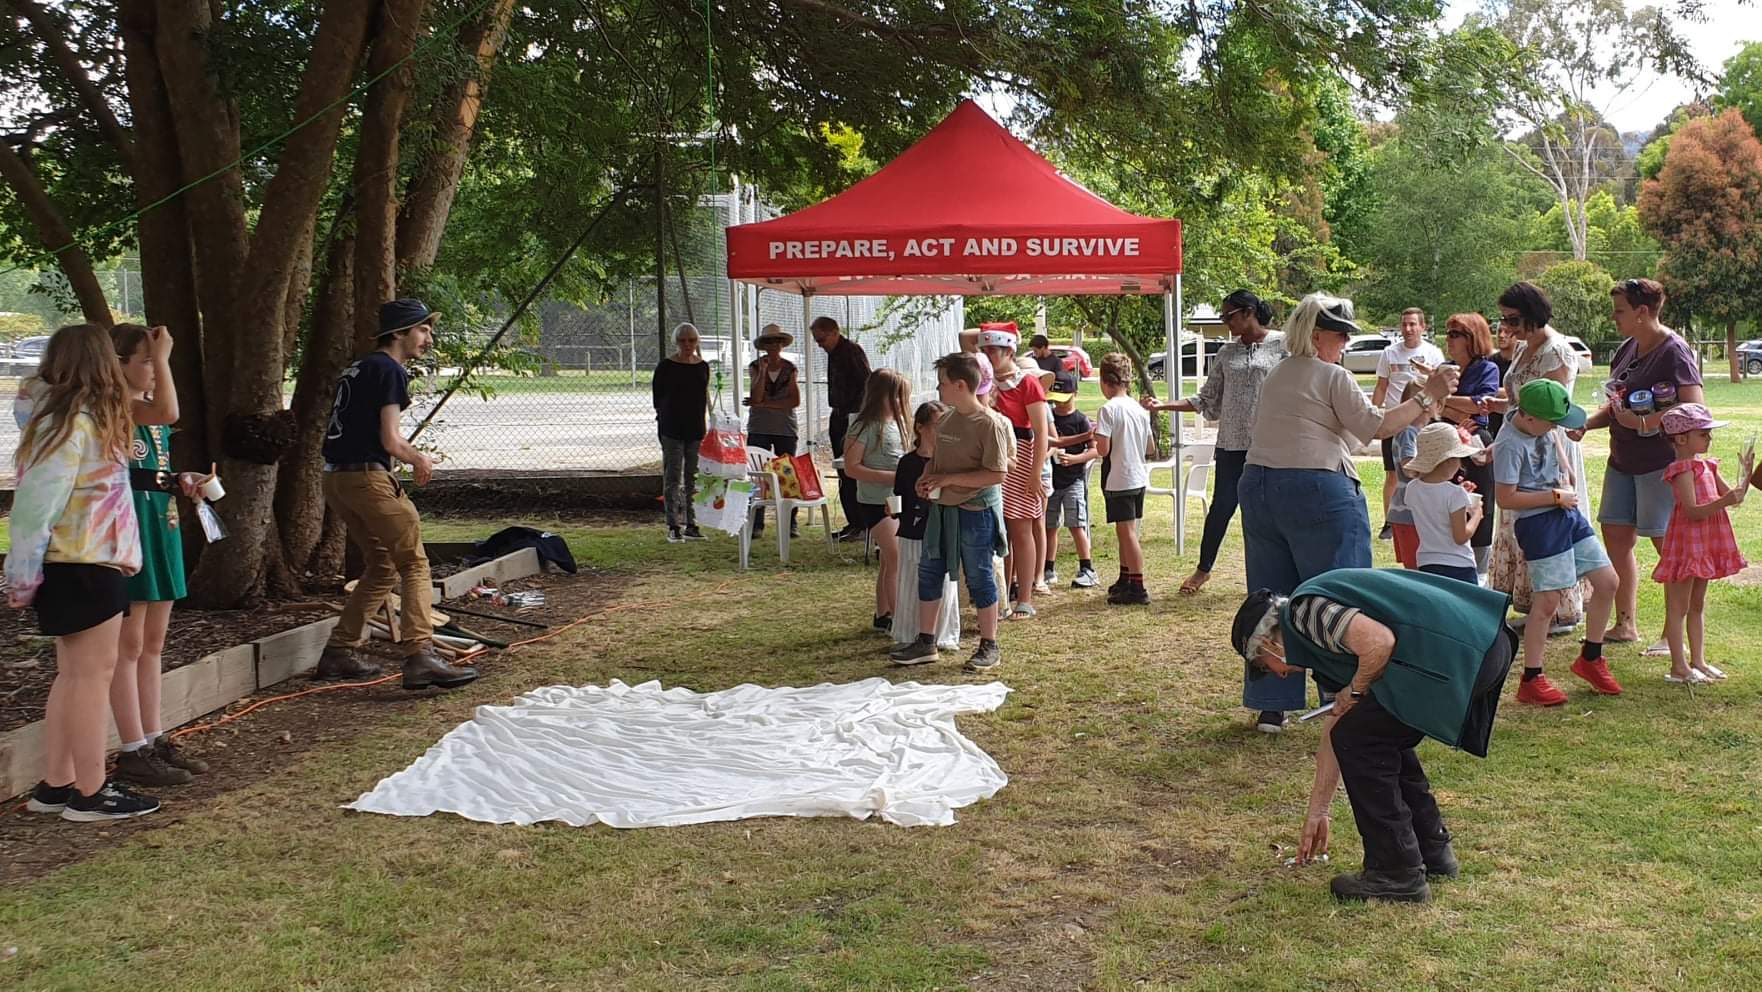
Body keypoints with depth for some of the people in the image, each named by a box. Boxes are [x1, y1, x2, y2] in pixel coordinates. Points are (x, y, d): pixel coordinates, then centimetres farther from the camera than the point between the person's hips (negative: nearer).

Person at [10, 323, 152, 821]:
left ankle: (55, 784, 19)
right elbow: (40, 499, -19)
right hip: (84, 563, -10)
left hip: (77, 562, 10)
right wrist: (26, 573, -17)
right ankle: (90, 794, 2)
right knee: (93, 673, -4)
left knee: (74, 674, 14)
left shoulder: (59, 414, 12)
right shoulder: (77, 422, -16)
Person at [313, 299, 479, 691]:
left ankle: (338, 654, 20)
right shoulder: (390, 371, -8)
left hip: (335, 478, 9)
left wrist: (411, 455, 20)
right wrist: (419, 460, 5)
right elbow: (390, 440, -13)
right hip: (366, 477, -9)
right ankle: (420, 657, -19)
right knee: (414, 564, -8)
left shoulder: (358, 368, 21)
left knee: (381, 567, 18)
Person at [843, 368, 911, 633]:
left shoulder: (898, 423, 9)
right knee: (897, 560, -12)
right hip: (876, 503, -8)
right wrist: (890, 477, -23)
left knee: (889, 561, 14)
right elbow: (851, 467, -17)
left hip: (898, 501, 8)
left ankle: (883, 616, 24)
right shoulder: (865, 425, -14)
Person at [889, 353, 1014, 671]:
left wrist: (948, 479, -21)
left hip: (975, 510, -8)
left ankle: (990, 647, 16)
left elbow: (997, 474, -21)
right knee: (929, 572, 11)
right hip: (941, 508, 8)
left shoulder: (989, 423, -17)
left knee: (980, 578, 3)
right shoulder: (945, 419, 7)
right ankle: (925, 643, 22)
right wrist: (927, 477, 0)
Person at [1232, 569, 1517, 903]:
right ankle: (1432, 852, 29)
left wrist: (1355, 691, 2)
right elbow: (1336, 728, 33)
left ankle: (1398, 874, 6)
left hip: (1458, 651, -10)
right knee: (1381, 739, 22)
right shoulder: (1322, 634, 27)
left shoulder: (1304, 612, -2)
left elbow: (1379, 642, -19)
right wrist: (1316, 813, 39)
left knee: (1360, 740, 1)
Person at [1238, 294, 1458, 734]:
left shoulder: (1276, 377, 18)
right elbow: (1376, 426, -9)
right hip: (1317, 490, -7)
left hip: (1258, 485, 7)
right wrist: (1427, 397, -4)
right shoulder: (1332, 377, -5)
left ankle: (1270, 706, 12)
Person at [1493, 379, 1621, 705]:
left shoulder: (1544, 424, 2)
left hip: (1567, 513, 9)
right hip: (1538, 522, -9)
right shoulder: (1510, 445, -22)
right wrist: (1555, 497, -16)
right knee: (1547, 601, -7)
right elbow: (1506, 498, -22)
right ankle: (1531, 680, 5)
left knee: (1607, 582, 9)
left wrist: (1565, 478, 10)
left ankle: (1590, 658, 26)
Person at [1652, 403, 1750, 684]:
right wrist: (1724, 501, -34)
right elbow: (1692, 511, -24)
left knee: (1697, 606, 15)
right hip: (1686, 544, -9)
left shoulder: (1707, 466, 12)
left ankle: (1698, 661, 22)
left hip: (1705, 546, 9)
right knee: (1678, 607, -2)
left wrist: (1745, 478, -3)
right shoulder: (1682, 470, -16)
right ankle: (1679, 667, 1)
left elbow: (1732, 496, 13)